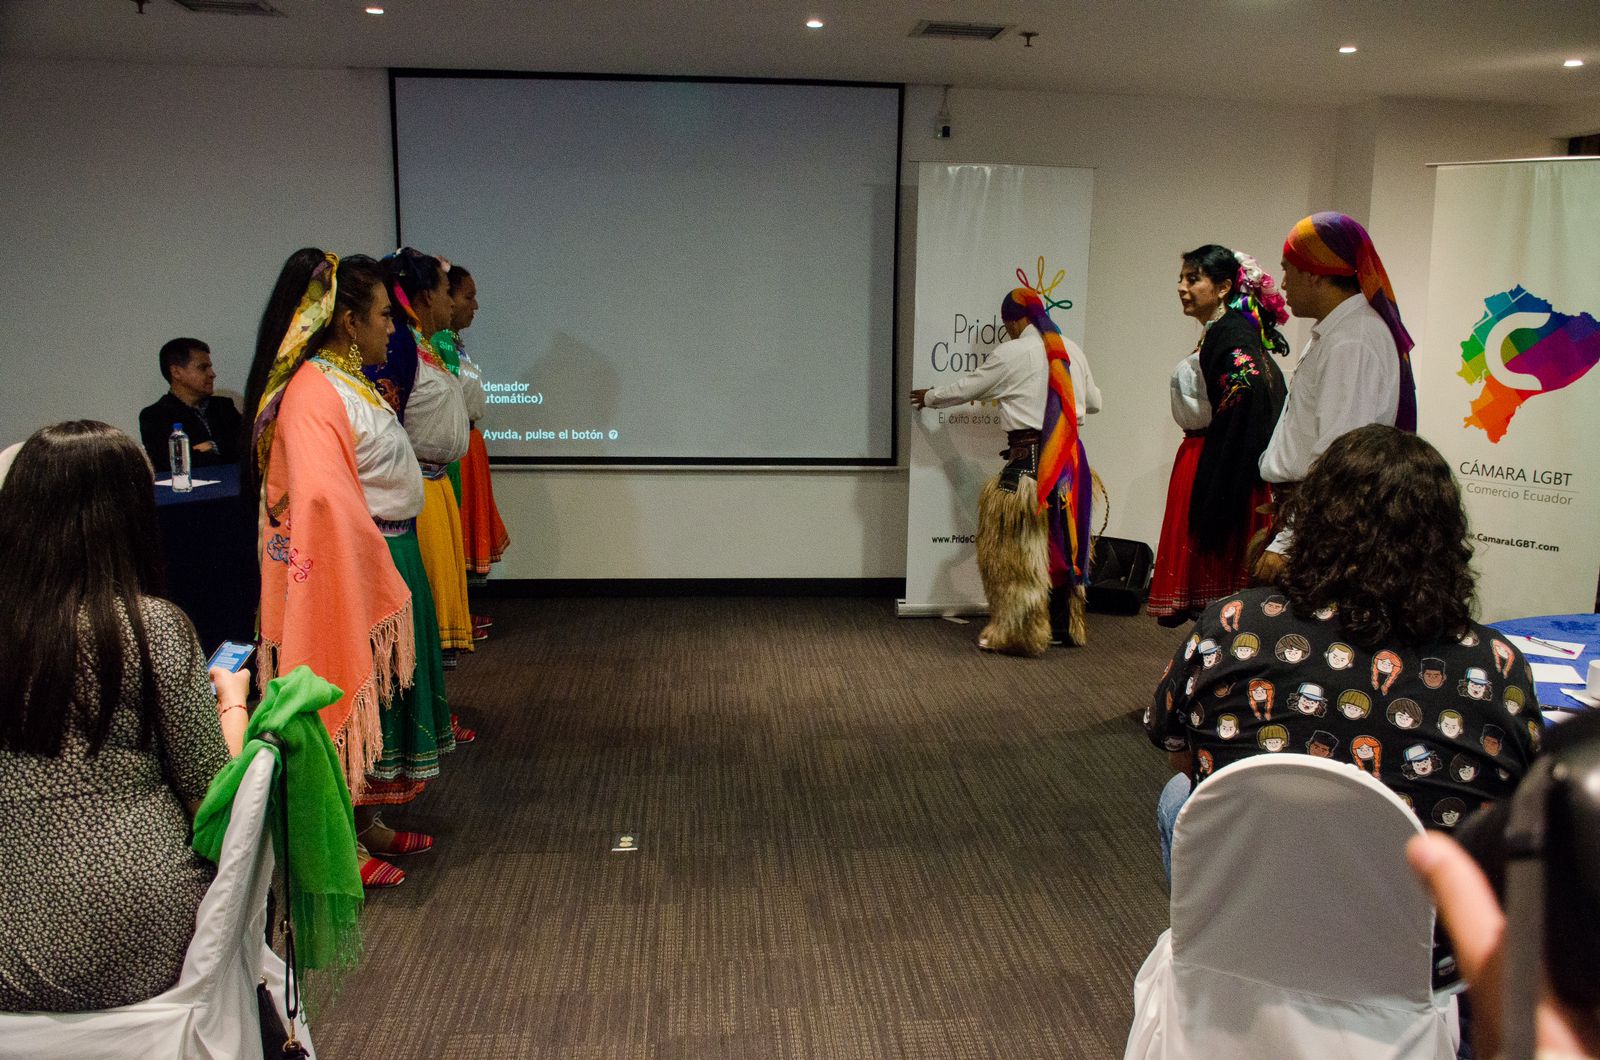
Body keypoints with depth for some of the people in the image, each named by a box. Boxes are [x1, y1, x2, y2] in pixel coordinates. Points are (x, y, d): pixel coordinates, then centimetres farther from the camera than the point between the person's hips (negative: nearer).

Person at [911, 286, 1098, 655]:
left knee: (1017, 545, 1)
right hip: (1071, 456, 7)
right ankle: (1065, 624, 25)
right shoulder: (1071, 350, 9)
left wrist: (928, 397, 22)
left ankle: (1017, 632, 3)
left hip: (1031, 458, -6)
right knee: (1063, 541, 15)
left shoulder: (1011, 354, -6)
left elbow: (966, 388, 4)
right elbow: (1094, 402, 19)